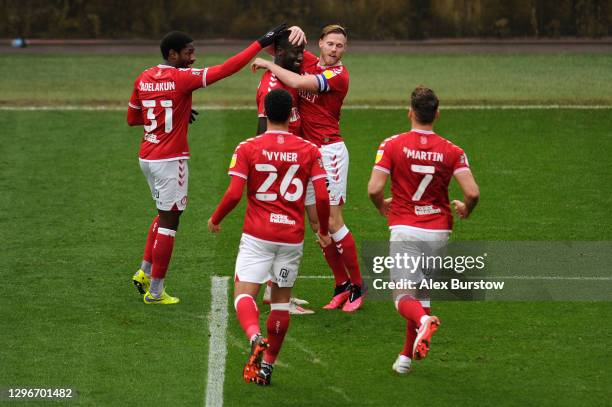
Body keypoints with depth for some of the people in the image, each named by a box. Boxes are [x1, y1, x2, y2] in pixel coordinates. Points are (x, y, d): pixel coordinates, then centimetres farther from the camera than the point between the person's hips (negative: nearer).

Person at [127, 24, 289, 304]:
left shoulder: (143, 79, 6)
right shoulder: (181, 78, -16)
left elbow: (132, 118, 16)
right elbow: (226, 69, -18)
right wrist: (261, 44, -14)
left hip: (147, 156, 8)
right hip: (170, 159, -8)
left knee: (165, 214, 24)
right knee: (168, 220, 1)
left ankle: (145, 272, 23)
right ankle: (155, 291, 6)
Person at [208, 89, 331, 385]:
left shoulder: (247, 149, -4)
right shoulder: (310, 150, 1)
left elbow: (234, 194, -11)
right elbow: (322, 197, -4)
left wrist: (215, 220, 8)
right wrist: (324, 231, 13)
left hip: (257, 236, -2)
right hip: (292, 237, 2)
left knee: (244, 293, -3)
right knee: (281, 299, 15)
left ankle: (255, 338, -33)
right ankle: (267, 364, 17)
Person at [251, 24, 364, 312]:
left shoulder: (339, 75, -12)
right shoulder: (309, 62, 8)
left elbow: (298, 83, -23)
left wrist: (268, 64, -10)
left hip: (329, 151, -7)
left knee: (332, 222, -9)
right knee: (316, 222, 5)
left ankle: (357, 286, 3)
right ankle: (341, 285, 13)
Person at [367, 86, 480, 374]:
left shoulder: (392, 145, -5)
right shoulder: (452, 151, 0)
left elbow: (374, 189, -11)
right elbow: (472, 192, -9)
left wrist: (382, 207, 12)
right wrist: (465, 210, 15)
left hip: (405, 229, -3)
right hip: (438, 231, 3)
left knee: (403, 295, -4)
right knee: (422, 292, 18)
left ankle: (423, 321, -37)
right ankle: (407, 356, 21)